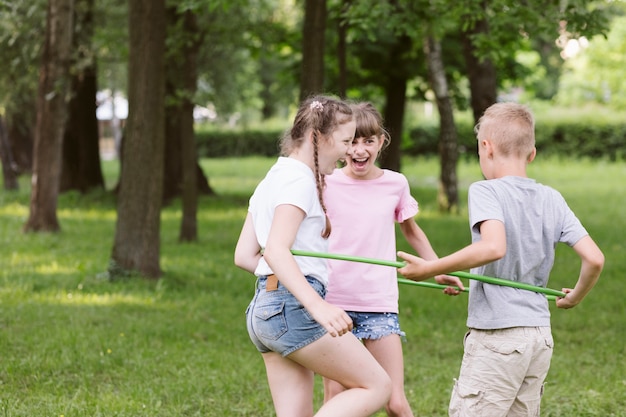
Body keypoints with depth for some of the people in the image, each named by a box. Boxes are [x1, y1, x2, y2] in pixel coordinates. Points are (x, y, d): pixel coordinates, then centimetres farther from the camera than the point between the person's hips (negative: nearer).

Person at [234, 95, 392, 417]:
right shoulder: (299, 179, -10)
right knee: (377, 386, -3)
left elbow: (244, 255, 18)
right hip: (292, 307, -10)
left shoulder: (271, 179, 18)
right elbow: (275, 250, -23)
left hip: (262, 308, 10)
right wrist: (317, 306, -34)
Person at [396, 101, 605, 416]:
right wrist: (575, 297, 22)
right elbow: (594, 258, 3)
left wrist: (428, 269, -21)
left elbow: (493, 247, -28)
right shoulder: (552, 199, 9)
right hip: (541, 335, 7)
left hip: (498, 335, -7)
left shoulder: (486, 191, -9)